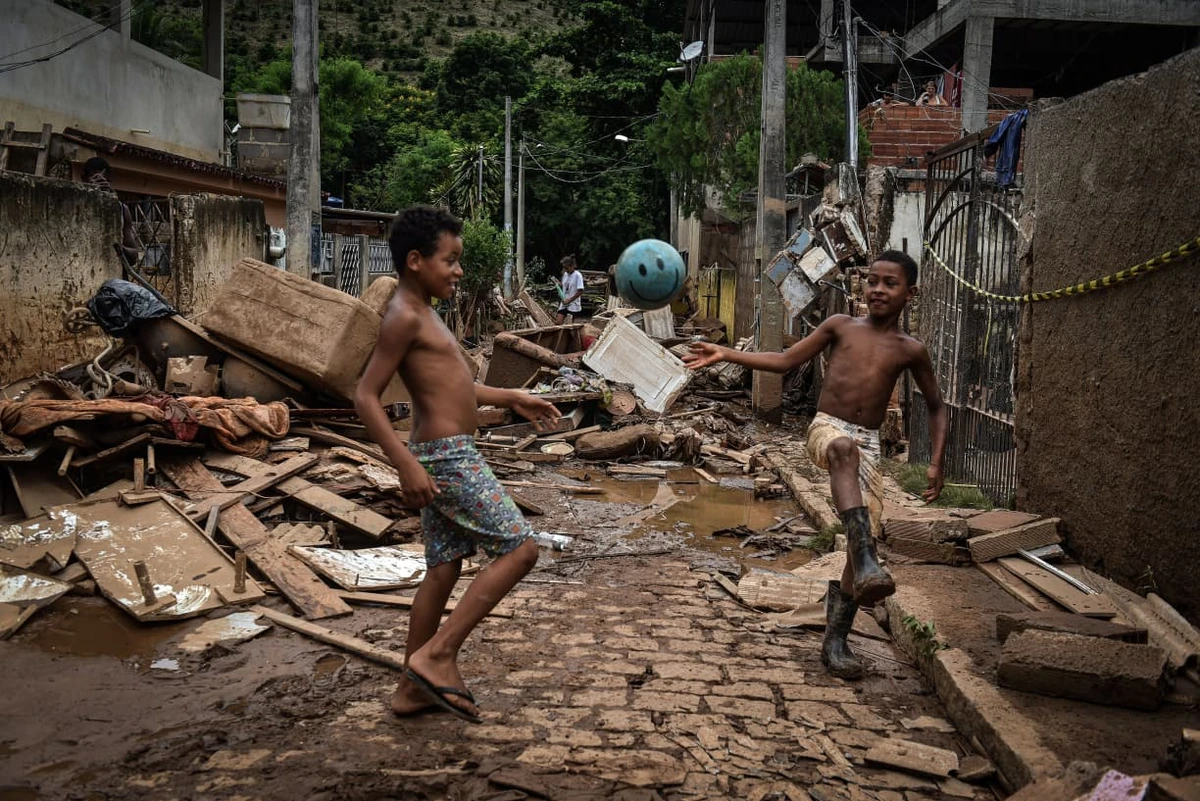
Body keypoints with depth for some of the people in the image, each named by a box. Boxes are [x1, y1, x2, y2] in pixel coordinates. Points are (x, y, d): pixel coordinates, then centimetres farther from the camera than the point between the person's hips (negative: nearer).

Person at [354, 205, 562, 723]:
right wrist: (406, 464, -25)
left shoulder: (421, 314, 16)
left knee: (443, 567, 13)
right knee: (519, 548, -8)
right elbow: (365, 397, -19)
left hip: (445, 454, 10)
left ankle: (414, 688, 22)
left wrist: (511, 398, 25)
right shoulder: (404, 318, -14)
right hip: (446, 457, -10)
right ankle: (437, 654, -4)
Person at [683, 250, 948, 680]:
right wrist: (724, 354, 5)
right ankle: (866, 562, -51)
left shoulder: (910, 350, 9)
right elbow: (784, 361, 11)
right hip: (827, 429, -2)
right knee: (846, 448, -40)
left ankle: (835, 640, 8)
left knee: (865, 540, -7)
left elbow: (936, 407, 19)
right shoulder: (840, 326, 8)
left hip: (868, 444, 2)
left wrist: (936, 461, 7)